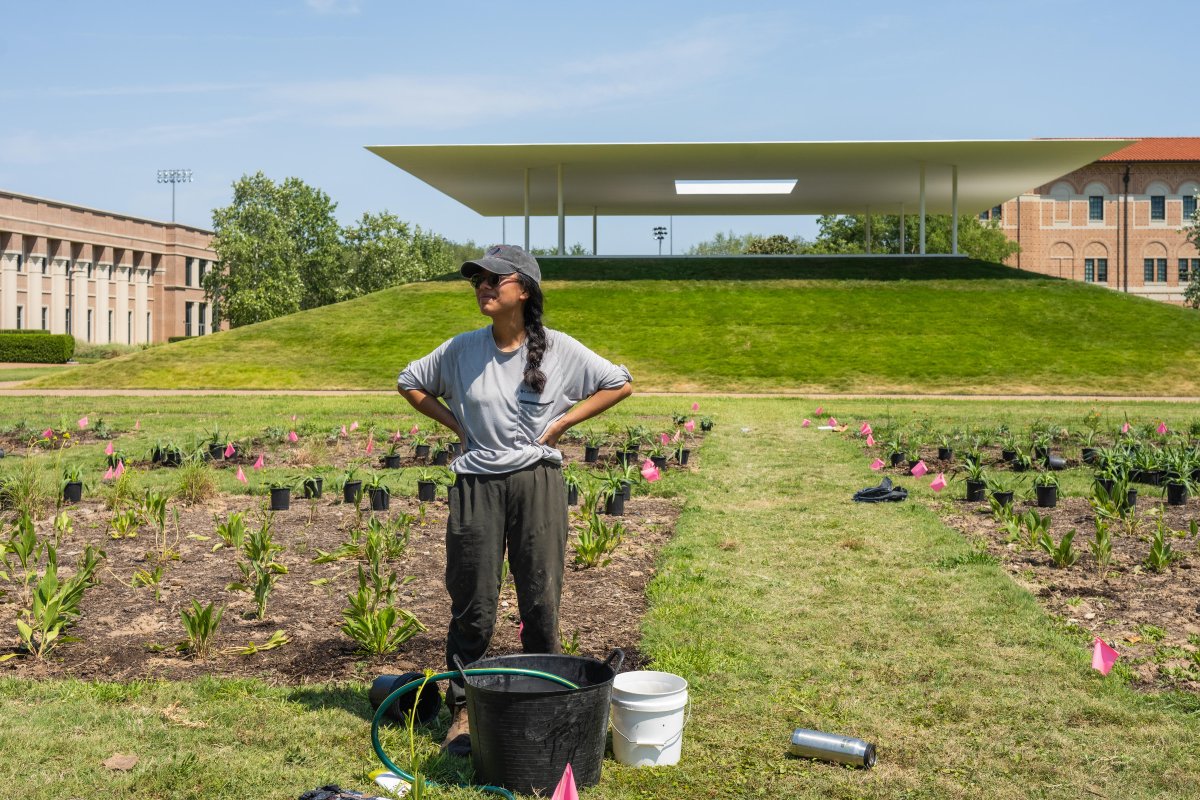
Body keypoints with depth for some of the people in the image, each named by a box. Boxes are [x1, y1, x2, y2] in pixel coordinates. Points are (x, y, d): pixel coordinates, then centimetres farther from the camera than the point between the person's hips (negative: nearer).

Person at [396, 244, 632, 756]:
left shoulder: (559, 349, -3)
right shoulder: (461, 349, 1)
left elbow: (619, 384, 4)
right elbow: (409, 383, 16)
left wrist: (562, 423, -2)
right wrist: (455, 423, 4)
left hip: (537, 482, -1)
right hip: (476, 484, 1)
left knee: (541, 603, 6)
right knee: (472, 607, 5)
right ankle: (462, 711, 18)